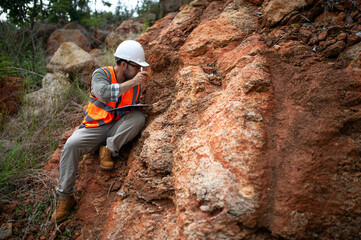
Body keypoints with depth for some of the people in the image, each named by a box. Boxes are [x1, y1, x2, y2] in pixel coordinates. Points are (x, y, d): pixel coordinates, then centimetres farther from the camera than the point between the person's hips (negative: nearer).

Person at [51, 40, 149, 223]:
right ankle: (65, 196, -12)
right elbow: (105, 93, -33)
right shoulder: (101, 74, -11)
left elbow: (134, 110, 13)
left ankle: (108, 149, -16)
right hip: (94, 127, -2)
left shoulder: (135, 83, 2)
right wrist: (132, 82, -28)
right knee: (71, 145, -30)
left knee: (139, 117, -26)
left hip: (118, 129, 3)